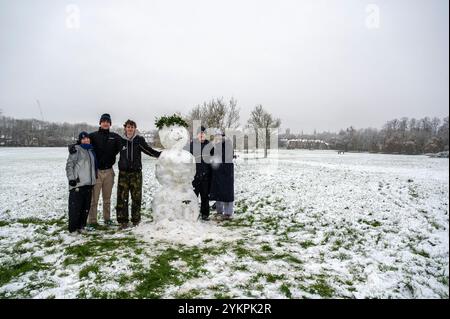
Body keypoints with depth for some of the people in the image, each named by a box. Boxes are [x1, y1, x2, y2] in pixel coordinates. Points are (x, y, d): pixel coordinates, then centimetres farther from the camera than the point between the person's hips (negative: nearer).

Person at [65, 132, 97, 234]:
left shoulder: (91, 150, 18)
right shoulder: (76, 149, -3)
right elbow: (69, 165, -8)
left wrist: (94, 178, 25)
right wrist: (71, 178, -15)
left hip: (88, 184, 7)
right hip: (77, 184, -7)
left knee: (86, 207, 10)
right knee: (75, 207, -4)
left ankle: (81, 226, 21)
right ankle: (73, 228, 5)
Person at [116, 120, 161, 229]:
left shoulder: (139, 140, 3)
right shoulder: (121, 140, 7)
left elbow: (149, 150, 3)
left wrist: (161, 154, -8)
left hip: (136, 172, -1)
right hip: (123, 172, 1)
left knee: (136, 197, 3)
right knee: (122, 197, -1)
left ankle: (136, 220, 15)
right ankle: (123, 220, 10)